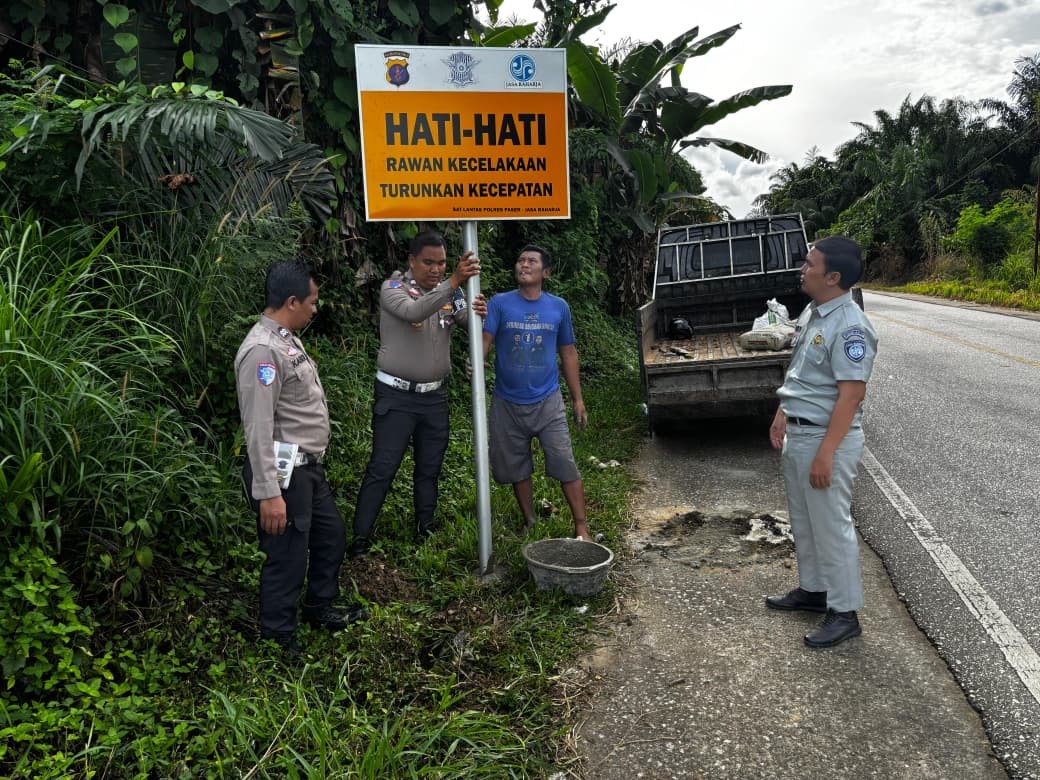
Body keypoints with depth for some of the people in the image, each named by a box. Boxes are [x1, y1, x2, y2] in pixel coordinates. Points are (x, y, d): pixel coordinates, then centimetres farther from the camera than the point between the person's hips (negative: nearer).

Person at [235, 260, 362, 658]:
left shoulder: (287, 339, 10)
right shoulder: (262, 350, -22)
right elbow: (258, 428, -25)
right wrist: (269, 493, -25)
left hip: (308, 466, 10)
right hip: (284, 473, -10)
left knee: (331, 534, 23)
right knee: (288, 557, 3)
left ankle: (319, 609, 42)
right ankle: (278, 639, 22)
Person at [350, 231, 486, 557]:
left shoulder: (449, 292, 5)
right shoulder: (393, 288, -11)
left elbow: (469, 321, -5)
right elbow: (414, 311, -32)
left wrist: (480, 312, -30)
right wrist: (454, 282, -44)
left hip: (435, 395, 5)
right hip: (396, 396, -5)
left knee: (430, 467, 14)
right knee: (382, 468, -2)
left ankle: (425, 528, 29)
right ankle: (361, 538, 7)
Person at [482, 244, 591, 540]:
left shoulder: (558, 307, 3)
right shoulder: (500, 303, -2)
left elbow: (568, 353, 9)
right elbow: (485, 340, -14)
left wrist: (578, 399, 8)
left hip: (547, 401, 0)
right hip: (507, 402, 1)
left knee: (565, 464, -8)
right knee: (516, 469, 12)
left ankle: (581, 528, 3)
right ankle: (529, 525, 32)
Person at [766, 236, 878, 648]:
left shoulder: (849, 327, -21)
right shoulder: (812, 312, 8)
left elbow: (851, 394, -24)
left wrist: (825, 453, -25)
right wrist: (782, 415, 20)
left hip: (826, 438, -10)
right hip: (797, 433, 10)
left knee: (831, 527, 2)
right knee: (804, 521, 21)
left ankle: (844, 613, 16)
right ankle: (812, 589, 37)